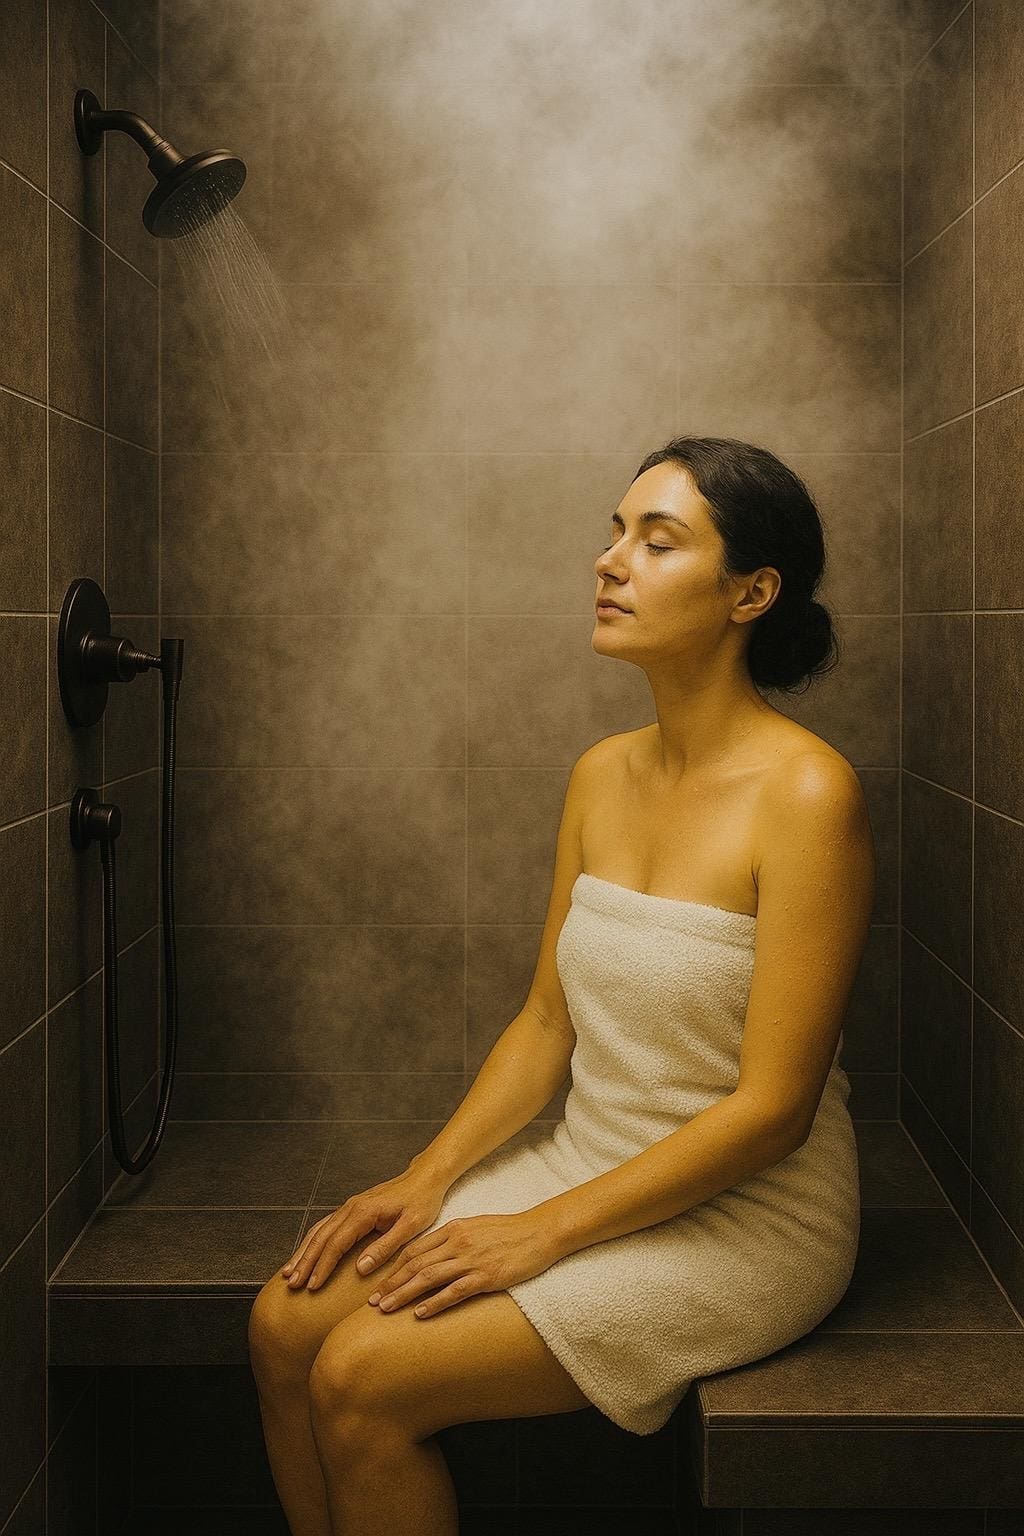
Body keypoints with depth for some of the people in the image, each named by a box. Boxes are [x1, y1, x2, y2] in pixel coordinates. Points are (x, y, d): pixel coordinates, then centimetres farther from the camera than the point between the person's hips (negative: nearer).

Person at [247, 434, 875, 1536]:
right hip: (587, 1165, 7)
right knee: (287, 1324, -6)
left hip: (743, 1218, -7)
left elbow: (771, 1106, -20)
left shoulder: (806, 793, -20)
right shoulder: (601, 775, 4)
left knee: (365, 1379, -16)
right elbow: (547, 1022, 9)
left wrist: (543, 1233, -18)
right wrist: (426, 1180, -2)